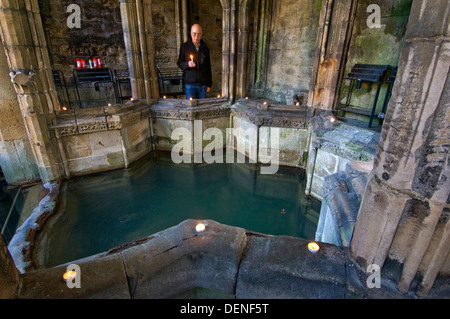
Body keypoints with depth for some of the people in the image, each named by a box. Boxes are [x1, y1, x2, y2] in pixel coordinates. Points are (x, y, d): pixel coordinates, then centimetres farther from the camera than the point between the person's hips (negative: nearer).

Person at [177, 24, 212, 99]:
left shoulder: (205, 48, 7)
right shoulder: (184, 47, 2)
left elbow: (208, 67, 11)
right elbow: (179, 63, 4)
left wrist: (209, 84, 9)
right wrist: (187, 64, -19)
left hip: (203, 84, 2)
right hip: (190, 83, -2)